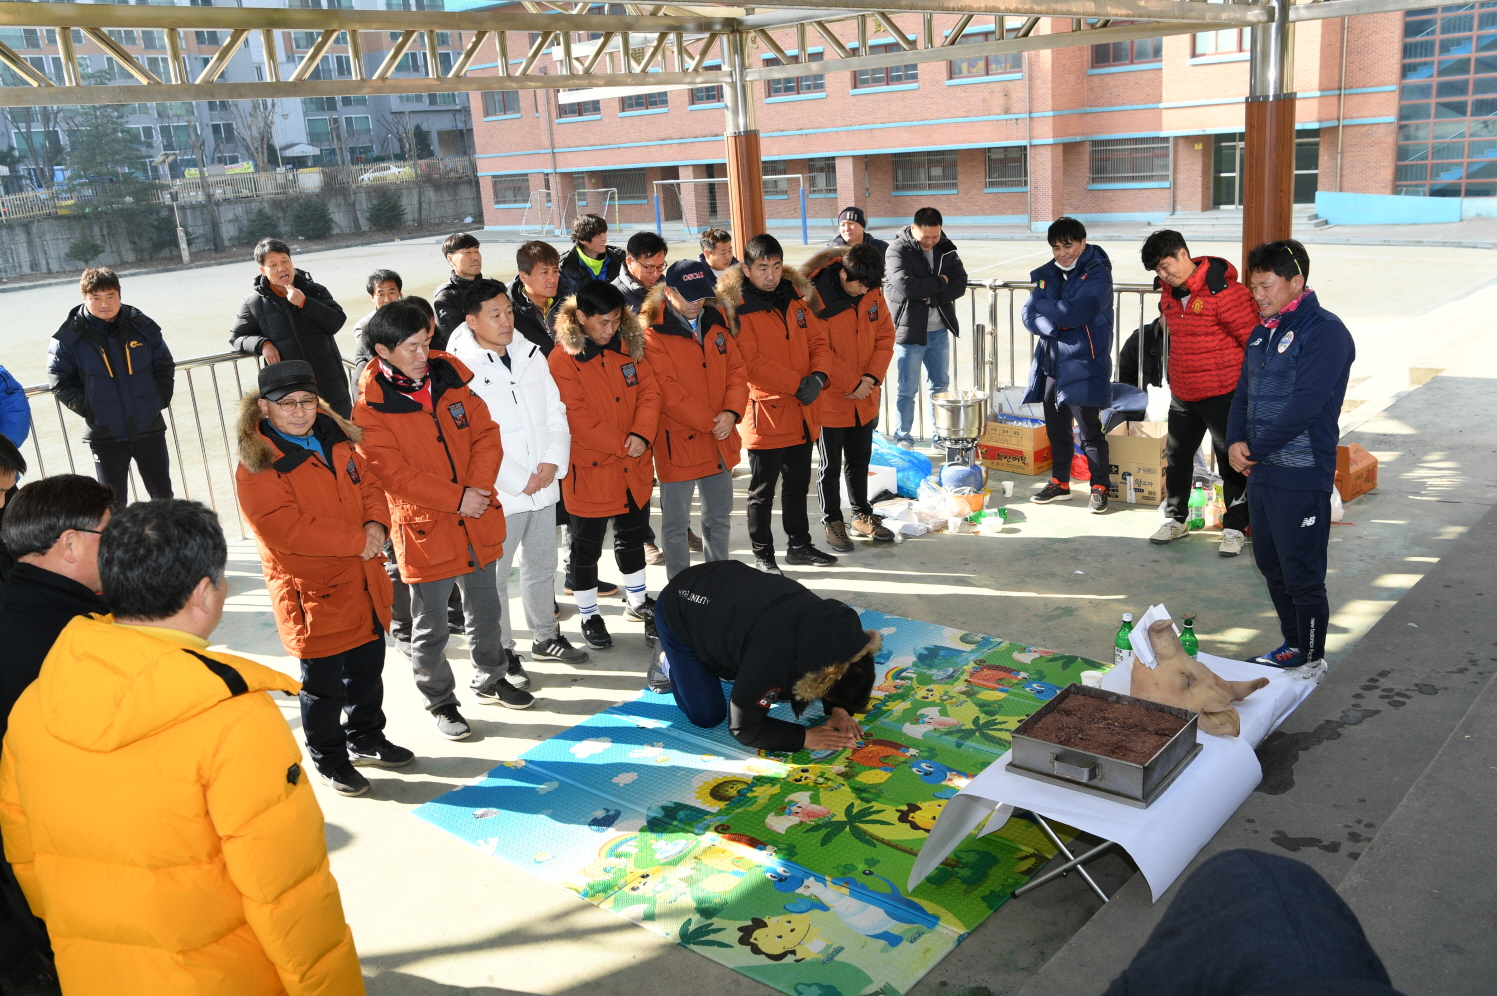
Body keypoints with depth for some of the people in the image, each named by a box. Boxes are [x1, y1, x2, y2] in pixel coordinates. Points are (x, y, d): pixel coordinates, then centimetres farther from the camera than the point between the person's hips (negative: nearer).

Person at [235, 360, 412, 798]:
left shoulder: (333, 438, 7)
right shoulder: (257, 465, -17)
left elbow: (367, 482, 10)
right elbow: (288, 529, -25)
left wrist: (376, 524, -11)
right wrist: (357, 540, -23)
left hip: (362, 580, 7)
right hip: (312, 590, -7)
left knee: (367, 666, 21)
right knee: (323, 681, 5)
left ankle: (365, 737, 42)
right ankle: (328, 758, 26)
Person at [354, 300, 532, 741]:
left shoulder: (451, 377, 1)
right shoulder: (370, 409, -13)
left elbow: (486, 435, 0)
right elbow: (394, 474, -18)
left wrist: (478, 489, -14)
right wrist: (457, 499, -20)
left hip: (477, 521, 5)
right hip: (424, 529, -5)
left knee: (485, 611, 21)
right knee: (430, 626, 8)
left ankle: (490, 680, 41)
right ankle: (440, 701, 27)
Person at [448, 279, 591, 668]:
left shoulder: (531, 355, 6)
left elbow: (556, 412, 9)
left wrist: (554, 461, -7)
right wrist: (518, 481, -16)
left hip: (543, 486, 6)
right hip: (497, 494, -6)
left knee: (542, 567, 20)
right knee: (494, 577, 5)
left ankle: (546, 636, 36)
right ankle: (502, 653, 19)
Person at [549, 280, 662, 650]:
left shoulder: (629, 346, 3)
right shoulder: (563, 359, -15)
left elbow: (649, 391, 1)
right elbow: (577, 418, -19)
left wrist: (642, 435, -15)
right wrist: (621, 444, -17)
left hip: (633, 466, 6)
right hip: (590, 468, -6)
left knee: (633, 535, 21)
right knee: (587, 545, 8)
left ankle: (637, 601, 40)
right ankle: (589, 614, 25)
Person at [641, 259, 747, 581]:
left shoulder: (715, 323, 7)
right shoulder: (652, 335, -13)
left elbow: (736, 370, 5)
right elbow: (668, 392, -18)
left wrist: (731, 413, -11)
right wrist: (710, 422, -18)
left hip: (720, 442, 6)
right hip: (678, 442, -6)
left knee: (719, 515, 18)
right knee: (676, 524, 5)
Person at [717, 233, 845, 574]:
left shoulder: (796, 296, 8)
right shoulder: (737, 307, -11)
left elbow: (817, 341, 8)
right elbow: (752, 363, -18)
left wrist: (819, 374, -12)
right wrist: (798, 383, -20)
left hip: (803, 412, 6)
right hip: (766, 412, -6)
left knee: (798, 484, 19)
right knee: (763, 491, 5)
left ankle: (799, 545, 34)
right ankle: (762, 555, 18)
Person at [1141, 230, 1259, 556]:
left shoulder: (1223, 290, -19)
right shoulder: (1170, 294, 5)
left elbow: (1253, 338, -15)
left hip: (1222, 393, -7)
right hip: (1183, 394, 7)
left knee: (1232, 462, 4)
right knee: (1176, 457, 15)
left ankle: (1235, 528, 15)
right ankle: (1174, 519, 31)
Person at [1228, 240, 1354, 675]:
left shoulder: (1324, 331, -13)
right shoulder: (1262, 333, 14)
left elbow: (1305, 404, -21)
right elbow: (1243, 393, 15)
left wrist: (1257, 449, -15)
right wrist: (1235, 441, -3)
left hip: (1301, 476, -8)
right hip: (1260, 472, 9)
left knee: (1302, 574, 0)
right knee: (1271, 565, 17)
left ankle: (1311, 660, 15)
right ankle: (1293, 645, 33)